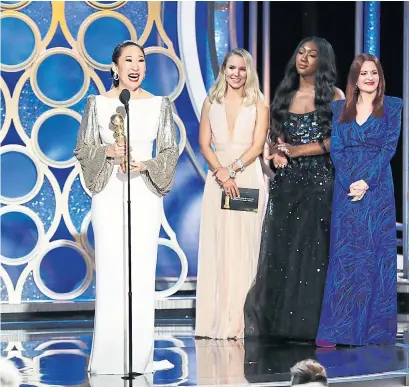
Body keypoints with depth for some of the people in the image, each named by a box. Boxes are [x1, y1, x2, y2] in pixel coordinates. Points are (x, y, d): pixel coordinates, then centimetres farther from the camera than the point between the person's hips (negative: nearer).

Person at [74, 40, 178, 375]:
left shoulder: (160, 104, 5)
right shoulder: (98, 103, 4)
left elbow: (171, 151, 6)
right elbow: (82, 149, 6)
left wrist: (146, 165, -12)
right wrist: (107, 151, -13)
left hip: (145, 194, 1)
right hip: (109, 195, -1)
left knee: (142, 271, 0)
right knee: (110, 270, -3)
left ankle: (139, 355, 7)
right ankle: (109, 355, 4)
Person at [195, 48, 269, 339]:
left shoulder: (258, 105, 4)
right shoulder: (211, 103, 11)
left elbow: (257, 145, -4)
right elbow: (204, 144, 4)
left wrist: (233, 169, -15)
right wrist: (220, 172, -12)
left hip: (248, 178, -2)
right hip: (217, 178, 2)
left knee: (242, 247, -4)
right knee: (216, 247, 0)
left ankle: (237, 320, -3)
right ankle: (215, 320, 1)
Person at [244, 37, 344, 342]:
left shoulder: (333, 96, 2)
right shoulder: (285, 95, 14)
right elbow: (275, 137, 16)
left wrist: (298, 150, -12)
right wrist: (277, 153, -7)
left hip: (320, 180, -4)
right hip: (287, 181, 4)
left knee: (314, 249, -5)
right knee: (282, 249, 1)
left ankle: (312, 323, -3)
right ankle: (282, 323, 4)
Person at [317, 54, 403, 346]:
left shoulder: (393, 106, 3)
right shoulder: (341, 108, 10)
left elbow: (389, 147, -4)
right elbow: (336, 149, 3)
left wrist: (367, 182, -14)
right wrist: (349, 182, -11)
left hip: (377, 188, -2)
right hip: (346, 187, 2)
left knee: (376, 253, -1)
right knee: (344, 253, 0)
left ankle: (374, 327, 3)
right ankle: (340, 326, 2)